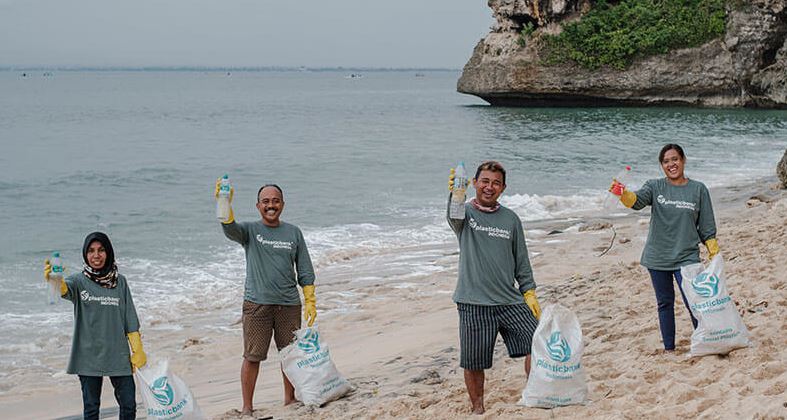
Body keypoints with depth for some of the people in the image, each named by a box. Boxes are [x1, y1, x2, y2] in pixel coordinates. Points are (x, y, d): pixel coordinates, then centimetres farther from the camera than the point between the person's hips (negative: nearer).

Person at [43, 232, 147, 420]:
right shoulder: (80, 281, -1)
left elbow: (130, 319, 7)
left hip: (118, 355, 2)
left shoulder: (120, 281, 6)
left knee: (129, 405, 2)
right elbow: (65, 289, -26)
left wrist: (138, 351, 1)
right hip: (89, 356, -2)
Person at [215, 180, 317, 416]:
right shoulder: (250, 231, 2)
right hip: (256, 305, -3)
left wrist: (310, 303, 5)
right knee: (252, 357, -3)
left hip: (289, 305, 3)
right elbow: (230, 229, -22)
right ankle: (247, 408, 5)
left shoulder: (293, 233, 10)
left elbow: (305, 272, 11)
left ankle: (290, 399, 26)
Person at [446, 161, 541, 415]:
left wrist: (529, 293, 7)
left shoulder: (510, 219, 10)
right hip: (474, 303, -3)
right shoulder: (467, 213, 0)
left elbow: (521, 260, 16)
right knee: (474, 363, 3)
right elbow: (454, 217, -26)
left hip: (510, 300, 3)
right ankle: (478, 409, 22)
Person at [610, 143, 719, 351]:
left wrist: (715, 257, 0)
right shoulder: (655, 187, 2)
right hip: (657, 258, 2)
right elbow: (637, 200, -18)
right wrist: (622, 193, -40)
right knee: (665, 303, 12)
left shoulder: (698, 189, 1)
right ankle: (669, 348, 24)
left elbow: (707, 228, 4)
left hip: (686, 258, -2)